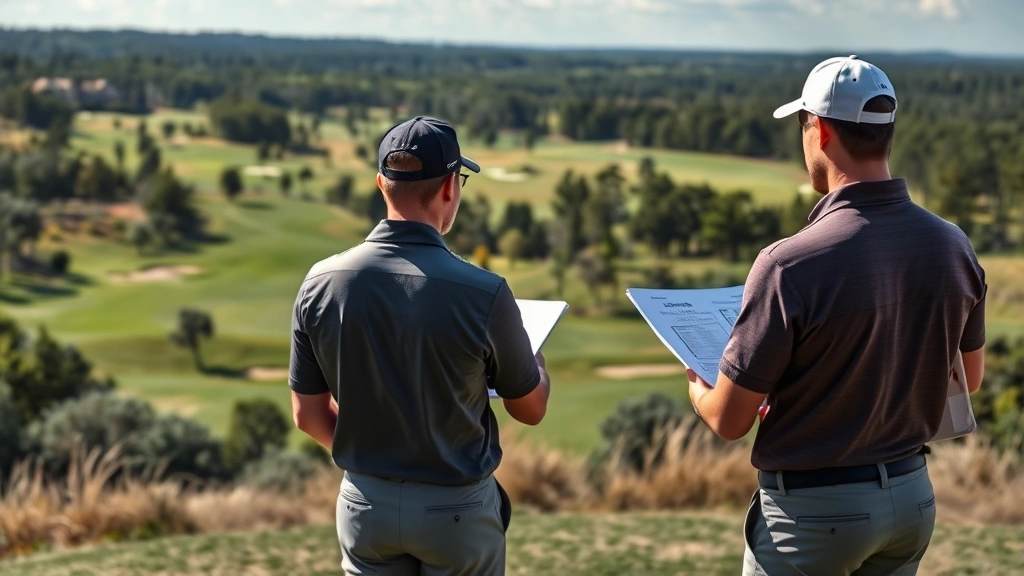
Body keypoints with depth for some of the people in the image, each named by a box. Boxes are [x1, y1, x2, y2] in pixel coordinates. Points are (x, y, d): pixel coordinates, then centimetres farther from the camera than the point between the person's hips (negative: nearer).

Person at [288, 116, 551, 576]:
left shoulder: (321, 283, -11)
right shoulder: (482, 292, -21)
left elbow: (309, 415, -1)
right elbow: (531, 409, -5)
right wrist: (535, 361, 16)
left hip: (365, 503, 3)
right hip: (456, 507, -3)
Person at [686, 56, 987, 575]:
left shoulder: (790, 264, -25)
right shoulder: (953, 246, -7)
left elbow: (729, 420, -17)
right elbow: (971, 377, 10)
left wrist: (697, 391, 5)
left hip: (813, 511, -5)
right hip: (913, 497, 6)